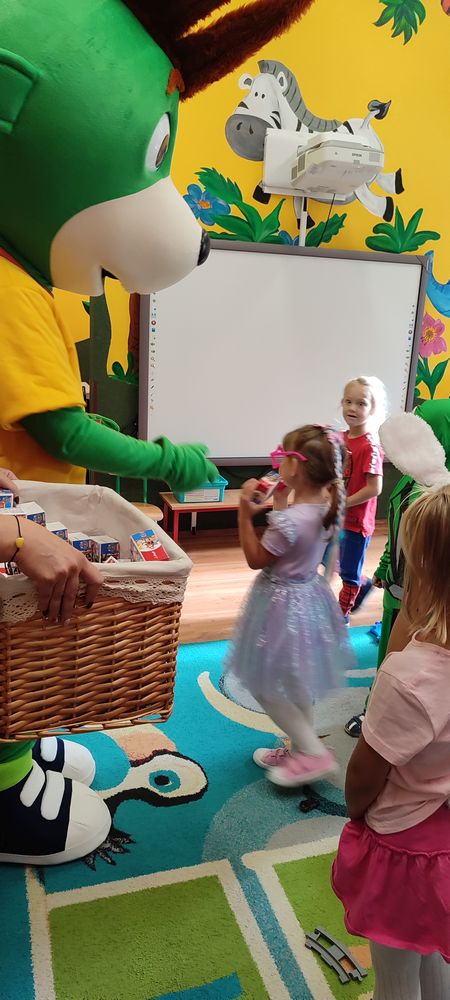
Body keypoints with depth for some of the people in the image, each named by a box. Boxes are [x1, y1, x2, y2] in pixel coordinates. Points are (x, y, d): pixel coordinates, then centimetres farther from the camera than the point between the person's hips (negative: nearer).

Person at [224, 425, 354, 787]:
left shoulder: (288, 520, -31)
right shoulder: (327, 507, -5)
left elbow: (256, 559, -17)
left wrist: (245, 514, -18)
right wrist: (281, 507, 6)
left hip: (283, 604, -9)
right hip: (309, 598, 9)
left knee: (265, 685, 9)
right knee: (297, 683, 23)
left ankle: (314, 752, 13)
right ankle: (300, 748, 38)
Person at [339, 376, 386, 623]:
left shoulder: (370, 446, -21)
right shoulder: (342, 438, 1)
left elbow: (374, 488, -24)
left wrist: (341, 504, -20)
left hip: (357, 521, -7)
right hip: (337, 518, 8)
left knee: (349, 573, 11)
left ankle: (342, 614, 31)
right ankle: (362, 585, 44)